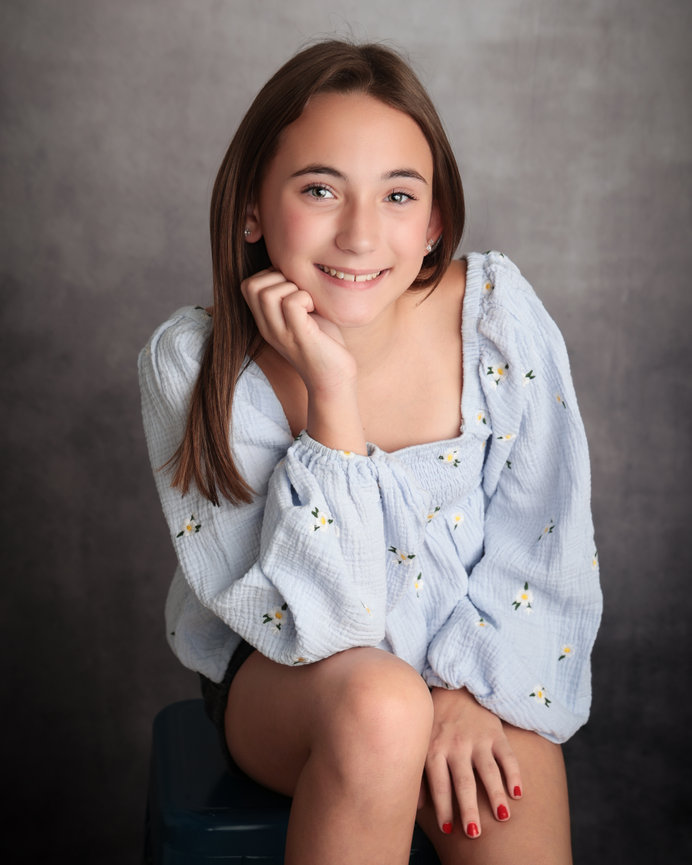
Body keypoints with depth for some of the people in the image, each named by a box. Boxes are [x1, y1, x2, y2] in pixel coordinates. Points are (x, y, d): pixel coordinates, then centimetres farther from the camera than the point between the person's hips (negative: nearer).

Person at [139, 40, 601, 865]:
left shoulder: (497, 309, -14)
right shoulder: (192, 365, -18)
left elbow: (546, 542, -6)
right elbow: (309, 623, -22)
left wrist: (474, 687, -18)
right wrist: (331, 393, -30)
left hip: (479, 666, 2)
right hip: (280, 678, -1)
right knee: (379, 704, -32)